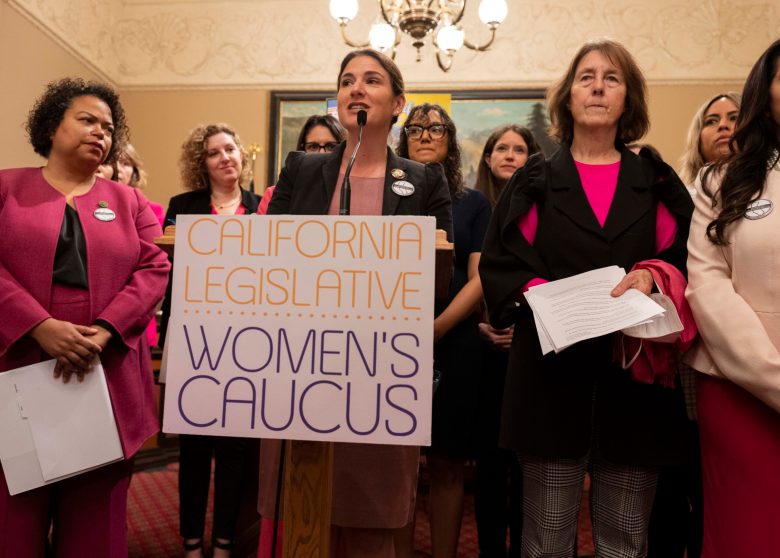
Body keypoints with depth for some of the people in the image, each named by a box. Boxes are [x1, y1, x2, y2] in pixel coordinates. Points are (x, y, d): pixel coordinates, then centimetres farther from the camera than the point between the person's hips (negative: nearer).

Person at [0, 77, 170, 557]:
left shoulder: (129, 203, 12)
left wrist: (105, 332, -13)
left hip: (106, 377, 2)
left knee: (96, 514, 10)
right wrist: (41, 327, -18)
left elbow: (154, 269, 1)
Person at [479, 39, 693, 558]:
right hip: (553, 374, -1)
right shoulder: (534, 181, 8)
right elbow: (497, 265, 2)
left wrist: (653, 276, -12)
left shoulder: (657, 182, 12)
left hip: (636, 374, 2)